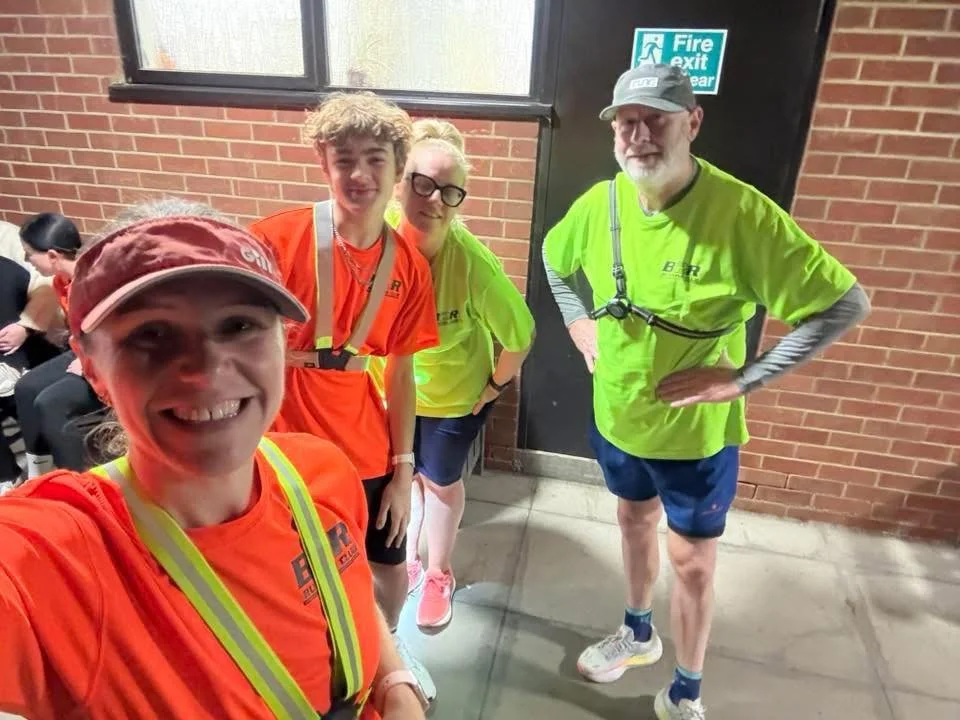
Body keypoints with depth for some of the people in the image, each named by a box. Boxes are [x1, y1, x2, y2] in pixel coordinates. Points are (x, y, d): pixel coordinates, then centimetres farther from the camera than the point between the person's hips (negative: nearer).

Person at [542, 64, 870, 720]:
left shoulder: (742, 212, -25)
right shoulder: (599, 205, -10)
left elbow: (846, 303, -20)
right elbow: (554, 257, 13)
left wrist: (744, 379, -22)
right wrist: (578, 323, 2)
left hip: (697, 433, -4)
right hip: (617, 417, 5)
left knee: (692, 561, 12)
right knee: (635, 521, 25)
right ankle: (639, 634, 53)